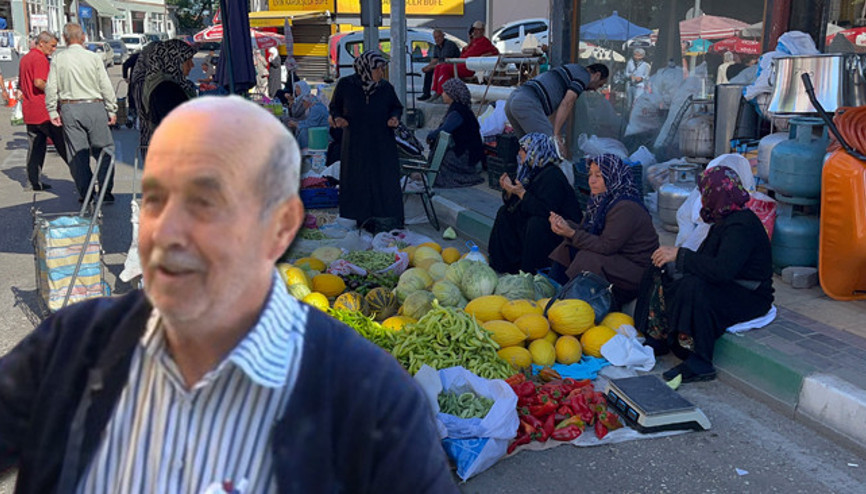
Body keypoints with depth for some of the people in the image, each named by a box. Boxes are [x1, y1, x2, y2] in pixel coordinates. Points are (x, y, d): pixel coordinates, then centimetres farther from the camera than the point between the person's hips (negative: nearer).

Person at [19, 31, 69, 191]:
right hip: (44, 110, -9)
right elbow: (39, 82, -23)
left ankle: (34, 181, 11)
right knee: (62, 144, -5)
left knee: (35, 147, 11)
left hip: (29, 110, 9)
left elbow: (21, 85, 25)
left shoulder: (24, 59, 19)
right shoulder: (40, 58, -11)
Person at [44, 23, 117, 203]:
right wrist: (112, 110, 6)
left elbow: (51, 88, 1)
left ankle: (85, 193, 11)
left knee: (77, 153, 8)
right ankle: (105, 191, 1)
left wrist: (52, 111, 10)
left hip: (69, 109, 2)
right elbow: (106, 87, -1)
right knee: (104, 149, 6)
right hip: (94, 107, -2)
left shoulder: (58, 59, 2)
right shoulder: (94, 58, -2)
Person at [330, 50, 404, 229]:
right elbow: (334, 106, 8)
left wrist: (395, 118, -8)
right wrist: (337, 118, -13)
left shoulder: (386, 87, 0)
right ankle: (363, 225, 14)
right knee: (358, 185, 4)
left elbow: (397, 107, 13)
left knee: (386, 185, -1)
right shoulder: (345, 85, -3)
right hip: (355, 145, -1)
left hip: (382, 146, 1)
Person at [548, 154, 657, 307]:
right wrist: (565, 224, -15)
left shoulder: (626, 208, -22)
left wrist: (572, 234, -26)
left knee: (587, 259, -28)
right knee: (567, 249, -3)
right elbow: (586, 231, 4)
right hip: (615, 259, 9)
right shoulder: (603, 200, 7)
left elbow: (607, 246, -24)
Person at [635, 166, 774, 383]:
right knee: (662, 272, -2)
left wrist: (680, 255, -29)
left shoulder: (742, 226, -23)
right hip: (727, 288, 10)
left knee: (693, 287, -36)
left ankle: (700, 364, -26)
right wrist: (673, 257, -8)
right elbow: (705, 261, 9)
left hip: (750, 298, -10)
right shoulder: (725, 220, 7)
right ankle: (657, 340, 3)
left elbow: (722, 270, -37)